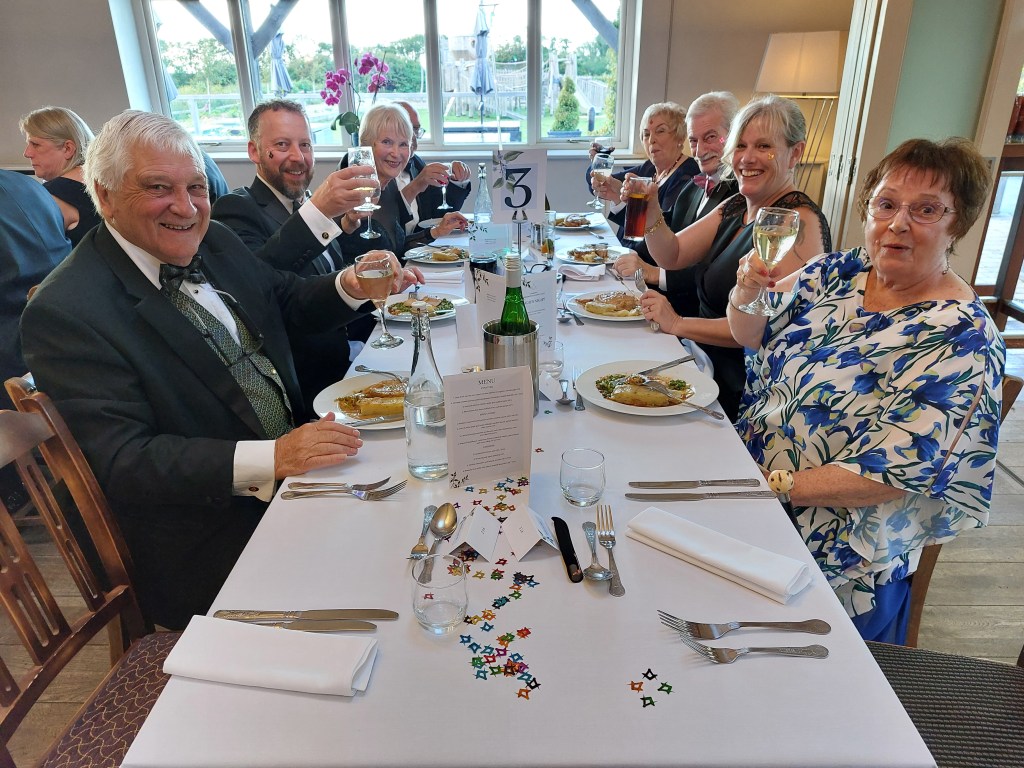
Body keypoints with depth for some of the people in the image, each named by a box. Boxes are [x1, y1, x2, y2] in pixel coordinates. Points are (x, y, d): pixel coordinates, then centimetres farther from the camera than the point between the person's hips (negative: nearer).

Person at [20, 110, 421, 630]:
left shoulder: (215, 242, 6)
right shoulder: (64, 313, -15)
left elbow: (290, 304, 17)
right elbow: (122, 462, -20)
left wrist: (351, 286, -5)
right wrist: (271, 458, -31)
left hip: (296, 465, 8)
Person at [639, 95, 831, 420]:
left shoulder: (799, 221, -17)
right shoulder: (734, 207, 11)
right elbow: (672, 255, 7)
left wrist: (678, 324, -21)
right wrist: (651, 209, -11)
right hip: (706, 363, 8)